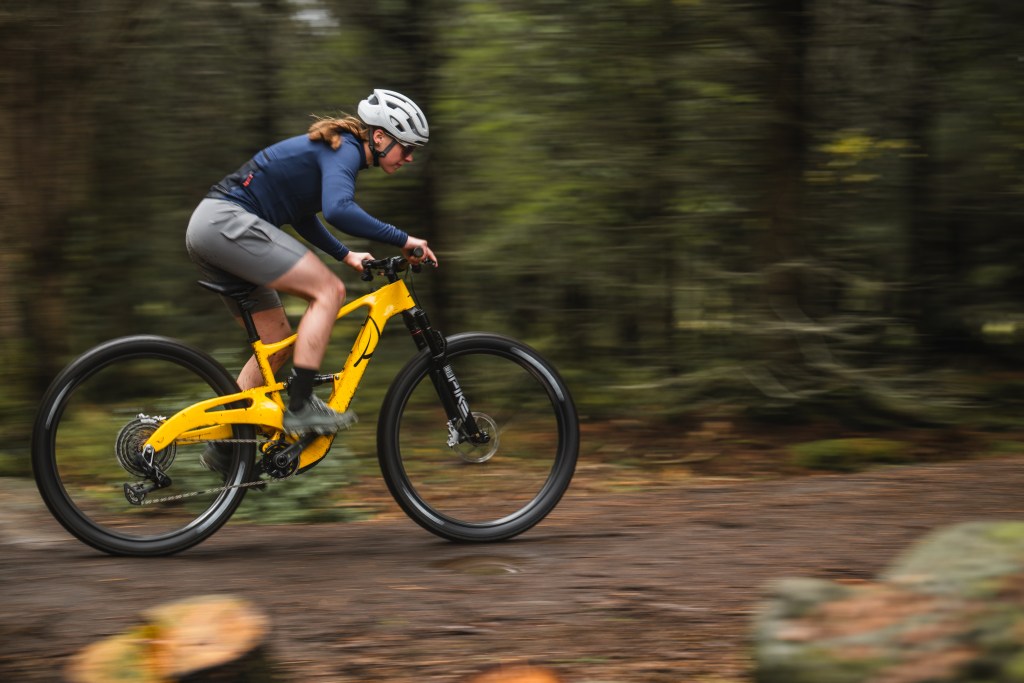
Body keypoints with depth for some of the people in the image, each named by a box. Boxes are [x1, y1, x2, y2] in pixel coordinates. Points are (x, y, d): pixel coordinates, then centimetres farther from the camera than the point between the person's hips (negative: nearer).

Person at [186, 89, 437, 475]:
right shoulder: (345, 151, -11)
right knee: (328, 290, -15)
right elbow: (338, 210, -30)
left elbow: (303, 215, 32)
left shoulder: (335, 149, 20)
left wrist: (346, 255, 24)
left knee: (278, 339, 13)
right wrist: (403, 241, -24)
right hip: (226, 222, -10)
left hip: (209, 231, 10)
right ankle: (300, 408, -16)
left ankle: (223, 448, 17)